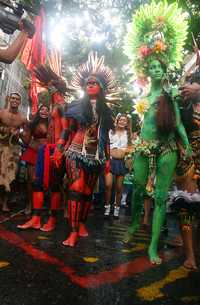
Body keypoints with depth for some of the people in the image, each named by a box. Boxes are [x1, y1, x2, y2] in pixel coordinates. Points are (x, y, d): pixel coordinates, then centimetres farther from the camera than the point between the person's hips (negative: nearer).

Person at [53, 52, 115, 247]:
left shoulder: (105, 110, 15)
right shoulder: (77, 106, 6)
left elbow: (105, 137, 15)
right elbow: (67, 130, 2)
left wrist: (108, 158, 12)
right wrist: (59, 149, -7)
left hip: (95, 155, 4)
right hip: (76, 152, -3)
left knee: (88, 191, 8)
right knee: (76, 188, -15)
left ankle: (82, 223, 23)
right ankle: (74, 232, -12)